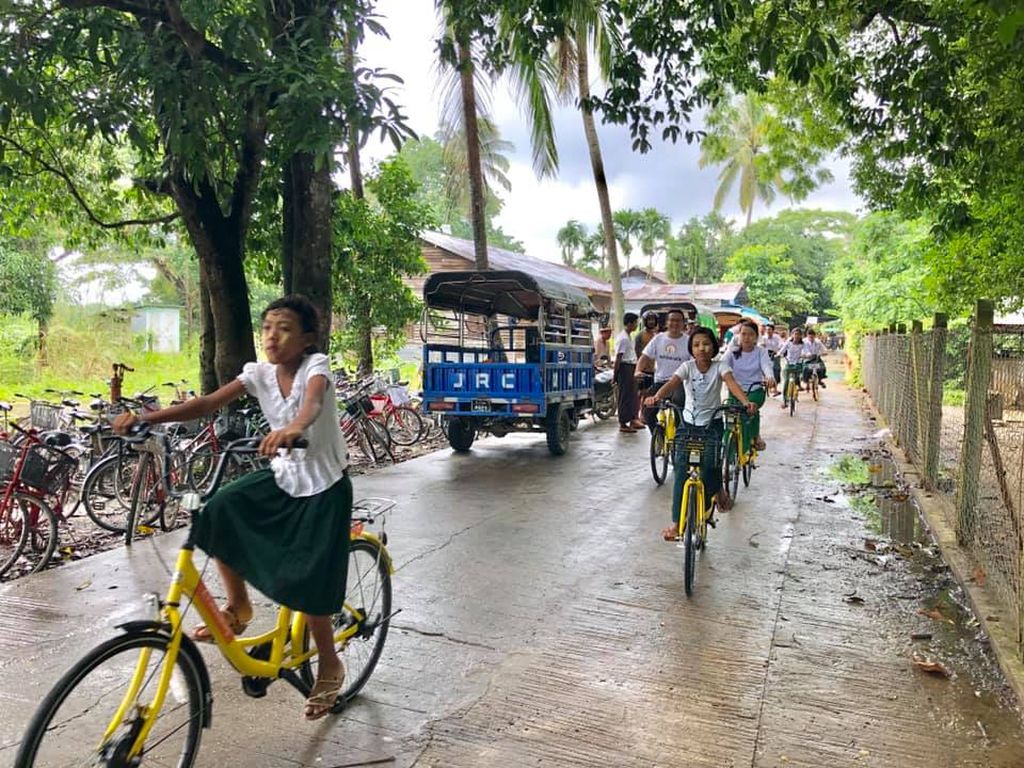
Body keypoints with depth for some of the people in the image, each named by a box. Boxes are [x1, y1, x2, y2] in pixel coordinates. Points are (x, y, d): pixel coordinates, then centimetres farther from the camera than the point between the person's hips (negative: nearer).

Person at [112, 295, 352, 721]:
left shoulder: (316, 365, -19)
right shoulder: (259, 373, -3)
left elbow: (313, 402, -42)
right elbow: (208, 402, -12)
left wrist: (294, 428, -64)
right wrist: (146, 417, -24)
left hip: (324, 486, -6)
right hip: (282, 477, 6)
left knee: (307, 586, -5)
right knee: (220, 514, -15)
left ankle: (329, 668, 20)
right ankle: (237, 606, 9)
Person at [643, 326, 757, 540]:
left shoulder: (719, 366, -7)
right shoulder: (687, 367, -5)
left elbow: (732, 383, -25)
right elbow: (671, 383, -22)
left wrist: (746, 401, -45)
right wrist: (656, 397, -43)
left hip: (712, 424, -1)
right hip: (689, 424, 1)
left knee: (710, 466, -17)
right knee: (681, 472, -5)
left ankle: (719, 490, 22)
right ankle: (677, 522, 1)